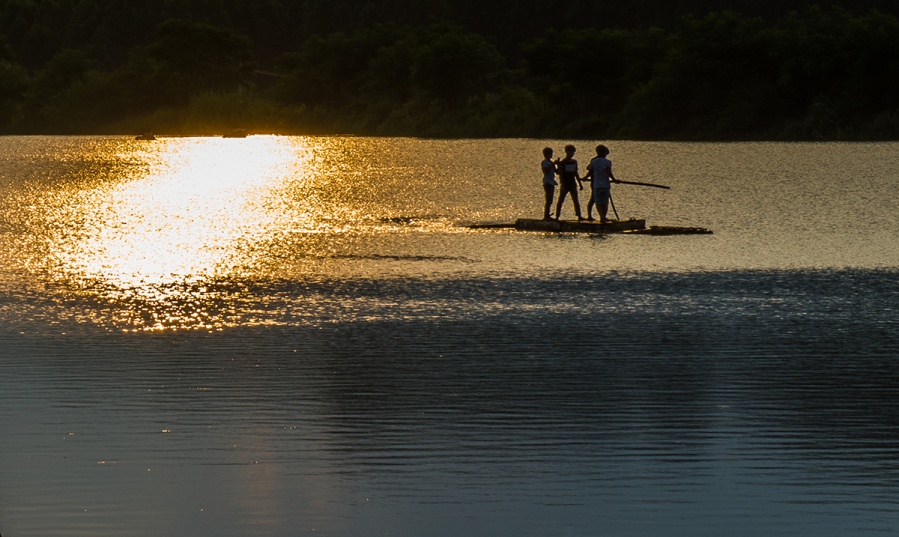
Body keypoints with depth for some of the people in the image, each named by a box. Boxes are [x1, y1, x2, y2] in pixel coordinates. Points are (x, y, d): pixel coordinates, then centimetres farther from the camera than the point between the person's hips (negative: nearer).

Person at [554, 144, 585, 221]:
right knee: (560, 201, -1)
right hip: (565, 185, -5)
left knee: (576, 201, 4)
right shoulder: (562, 163, -7)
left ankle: (579, 216, 7)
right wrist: (562, 184, -19)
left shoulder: (574, 162, 11)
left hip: (573, 184, 5)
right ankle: (557, 216, 3)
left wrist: (580, 183, 17)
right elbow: (560, 174, -10)